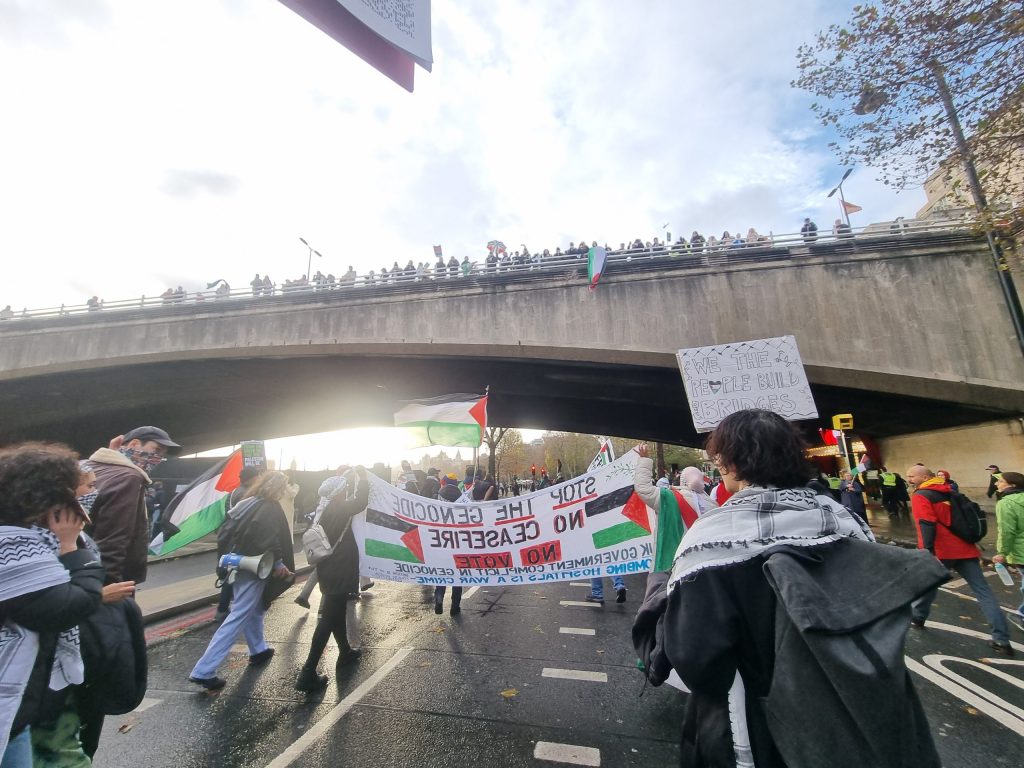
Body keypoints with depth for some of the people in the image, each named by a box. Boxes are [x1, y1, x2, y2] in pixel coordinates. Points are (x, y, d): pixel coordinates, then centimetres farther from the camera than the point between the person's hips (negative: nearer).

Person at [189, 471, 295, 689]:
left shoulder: (247, 503, 8)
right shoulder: (271, 508, -18)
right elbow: (271, 540, -26)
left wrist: (231, 558, 20)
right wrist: (278, 564, -16)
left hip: (240, 564, 10)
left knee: (254, 609, 23)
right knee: (238, 618, -2)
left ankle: (259, 650, 38)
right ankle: (203, 671, 0)